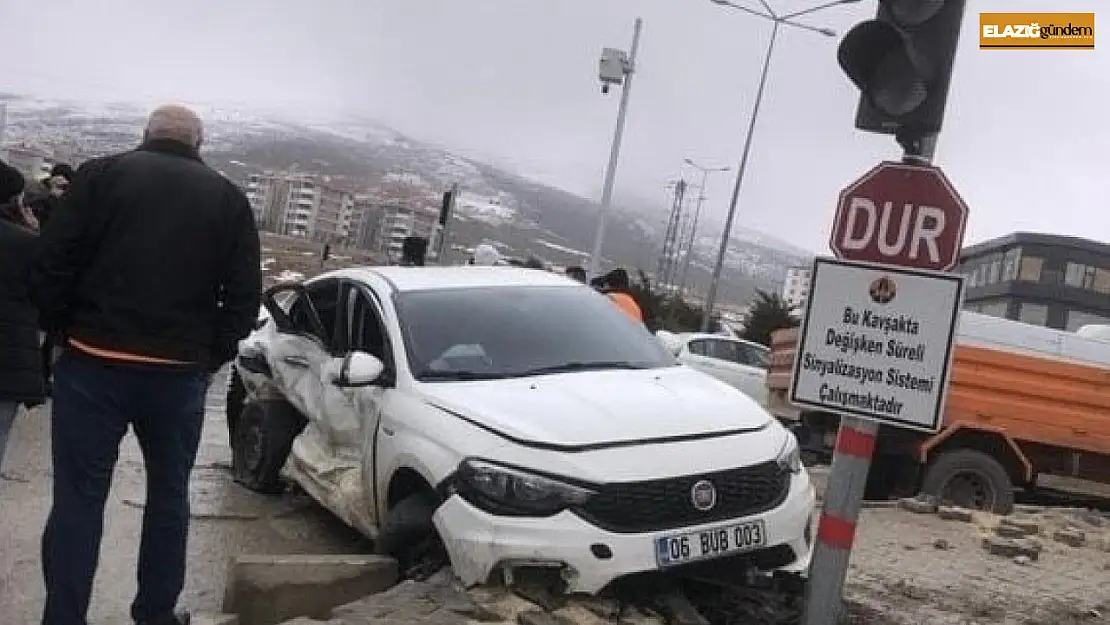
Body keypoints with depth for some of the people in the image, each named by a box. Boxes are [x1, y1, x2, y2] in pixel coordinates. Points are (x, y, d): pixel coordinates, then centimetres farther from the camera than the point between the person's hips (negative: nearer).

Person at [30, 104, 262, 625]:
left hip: (94, 364, -1)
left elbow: (50, 267, -5)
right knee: (169, 495, 17)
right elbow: (245, 296, 0)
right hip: (181, 373, 2)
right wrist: (211, 356, 9)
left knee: (78, 498, 6)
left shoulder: (101, 174, 2)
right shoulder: (228, 198, 6)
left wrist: (64, 333, 7)